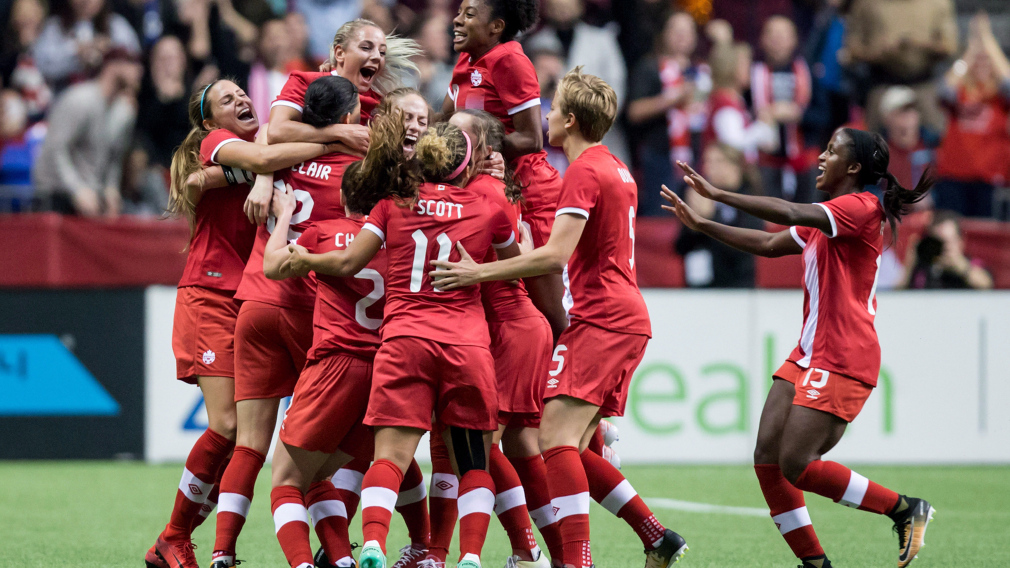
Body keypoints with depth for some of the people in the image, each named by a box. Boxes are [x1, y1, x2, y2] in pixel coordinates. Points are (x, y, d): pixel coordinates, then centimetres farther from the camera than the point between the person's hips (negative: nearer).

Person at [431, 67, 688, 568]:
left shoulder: (584, 172, -11)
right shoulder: (616, 169, 20)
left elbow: (556, 255, -20)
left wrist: (480, 273, -17)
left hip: (601, 320, -10)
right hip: (627, 321, 10)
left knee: (556, 436, -17)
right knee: (572, 449, 9)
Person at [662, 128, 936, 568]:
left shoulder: (861, 208, -12)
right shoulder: (824, 219, 18)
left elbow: (789, 213, -24)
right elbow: (769, 245, 26)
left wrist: (716, 194, -21)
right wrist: (700, 225, 21)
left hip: (842, 362, -10)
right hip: (808, 357, 10)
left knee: (796, 464, -14)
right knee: (766, 458, 0)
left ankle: (904, 509, -2)